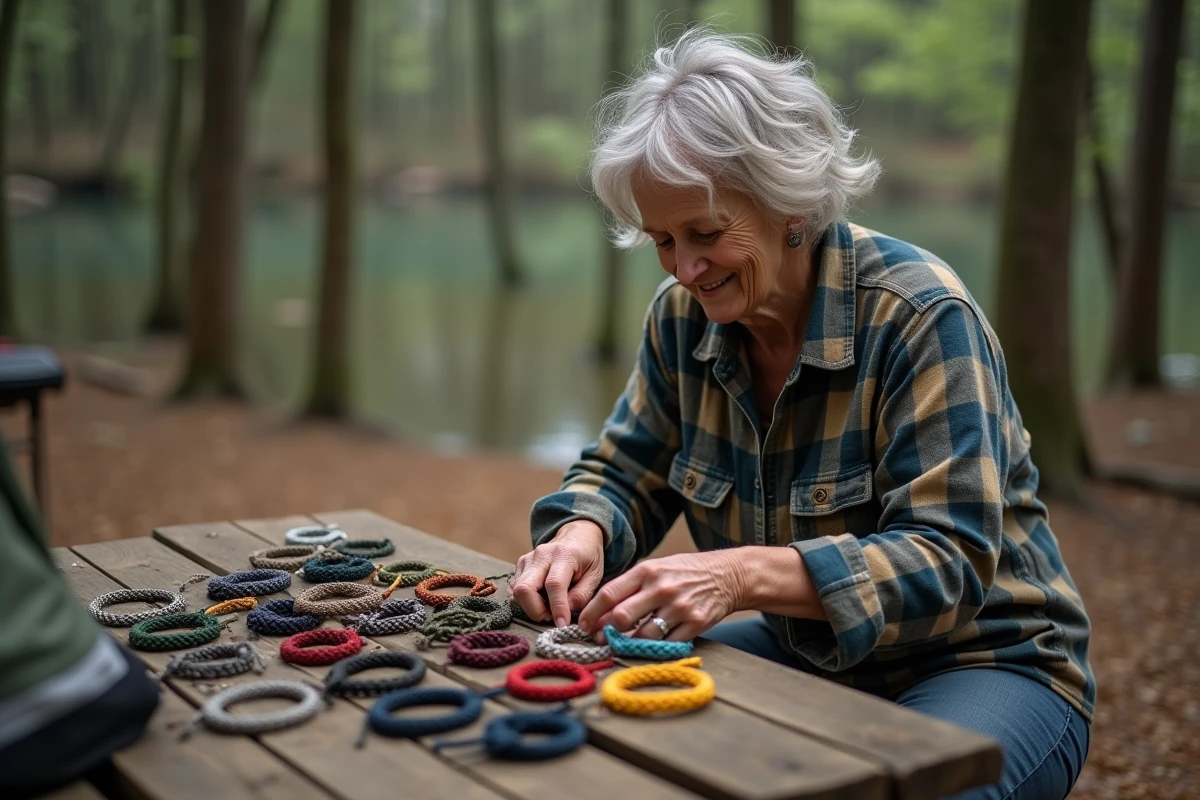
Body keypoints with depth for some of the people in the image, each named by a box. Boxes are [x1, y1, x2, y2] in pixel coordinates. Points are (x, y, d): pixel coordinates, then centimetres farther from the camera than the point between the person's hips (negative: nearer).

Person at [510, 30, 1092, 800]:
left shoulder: (920, 316, -22)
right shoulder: (682, 316, -5)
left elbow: (948, 563, -27)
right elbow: (622, 474, 4)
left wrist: (744, 575, -41)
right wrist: (582, 535, -20)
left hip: (982, 665, -4)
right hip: (807, 653, 5)